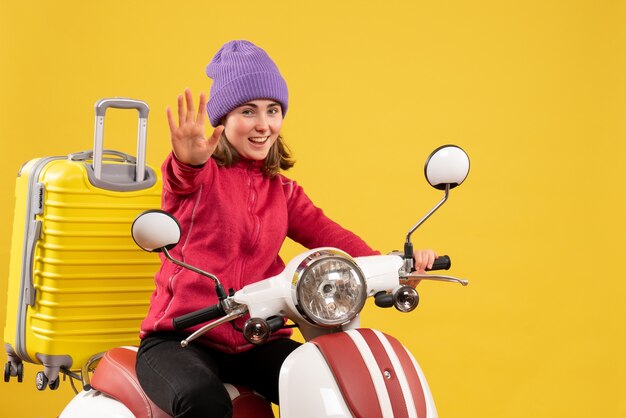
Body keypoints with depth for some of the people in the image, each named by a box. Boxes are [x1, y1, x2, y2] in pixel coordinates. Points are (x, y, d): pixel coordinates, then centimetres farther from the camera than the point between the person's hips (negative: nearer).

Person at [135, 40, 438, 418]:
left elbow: (324, 232, -1)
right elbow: (185, 178, -25)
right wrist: (188, 159, -51)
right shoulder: (199, 172, -1)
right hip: (180, 338, -4)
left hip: (257, 341, 5)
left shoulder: (283, 191, 15)